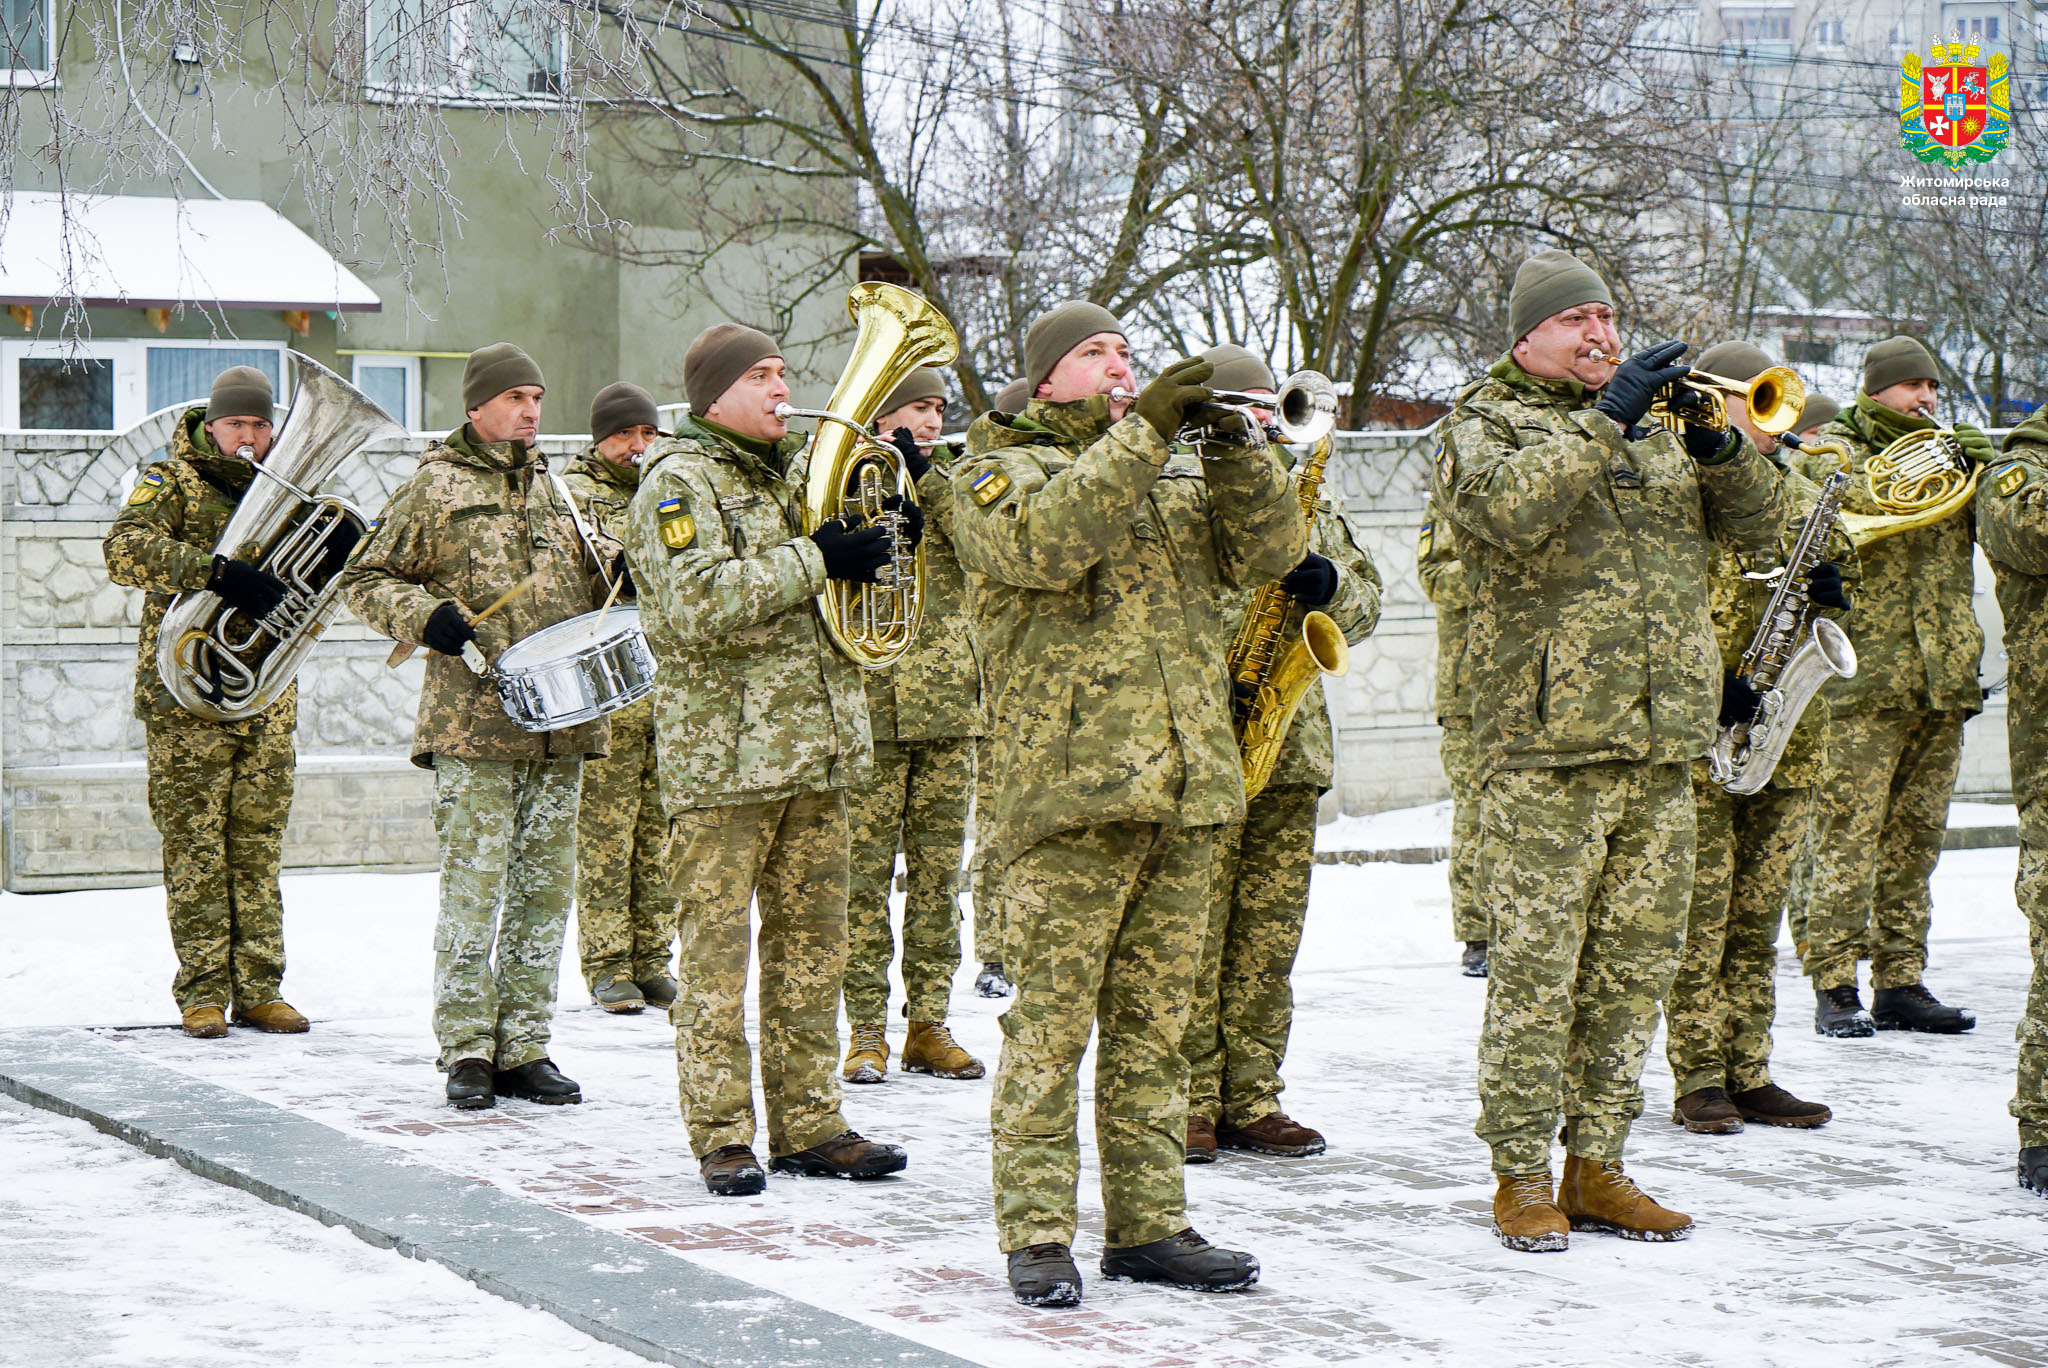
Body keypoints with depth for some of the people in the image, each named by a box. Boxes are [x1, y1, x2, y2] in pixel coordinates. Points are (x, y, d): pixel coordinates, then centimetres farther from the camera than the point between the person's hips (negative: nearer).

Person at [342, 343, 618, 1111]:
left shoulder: (549, 485, 17)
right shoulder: (435, 487, 0)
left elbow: (582, 564, 29)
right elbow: (366, 581, 1)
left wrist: (617, 563, 7)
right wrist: (424, 616, -17)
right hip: (475, 723, -6)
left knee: (546, 887, 7)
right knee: (474, 886, -7)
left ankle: (525, 1048, 14)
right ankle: (467, 1053, 1)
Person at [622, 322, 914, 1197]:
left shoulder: (795, 472, 20)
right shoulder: (678, 481, -6)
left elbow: (847, 590, 26)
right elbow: (699, 603, -21)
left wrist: (883, 527, 8)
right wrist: (815, 560, -18)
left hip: (815, 751, 8)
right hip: (723, 755, -8)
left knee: (812, 945, 10)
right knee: (717, 948, -3)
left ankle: (808, 1124, 16)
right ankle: (722, 1137, 2)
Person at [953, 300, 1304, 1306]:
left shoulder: (1174, 479, 23)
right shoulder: (1000, 471, 5)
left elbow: (1267, 552, 9)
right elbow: (1044, 542, -18)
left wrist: (1237, 449, -4)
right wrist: (1138, 432, -18)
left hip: (1186, 788, 6)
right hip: (1065, 790, -6)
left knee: (1154, 1019, 8)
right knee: (1052, 1017, -6)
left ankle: (1148, 1223, 14)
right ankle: (1036, 1233, -2)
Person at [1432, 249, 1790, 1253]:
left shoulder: (1658, 424, 21)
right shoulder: (1485, 423, 4)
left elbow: (1757, 523, 13)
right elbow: (1504, 509, -19)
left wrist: (1717, 439, -5)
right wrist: (1605, 421, -18)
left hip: (1662, 742, 6)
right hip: (1545, 738, -6)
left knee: (1634, 964, 7)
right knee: (1535, 964, -6)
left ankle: (1596, 1168, 16)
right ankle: (1522, 1176, 2)